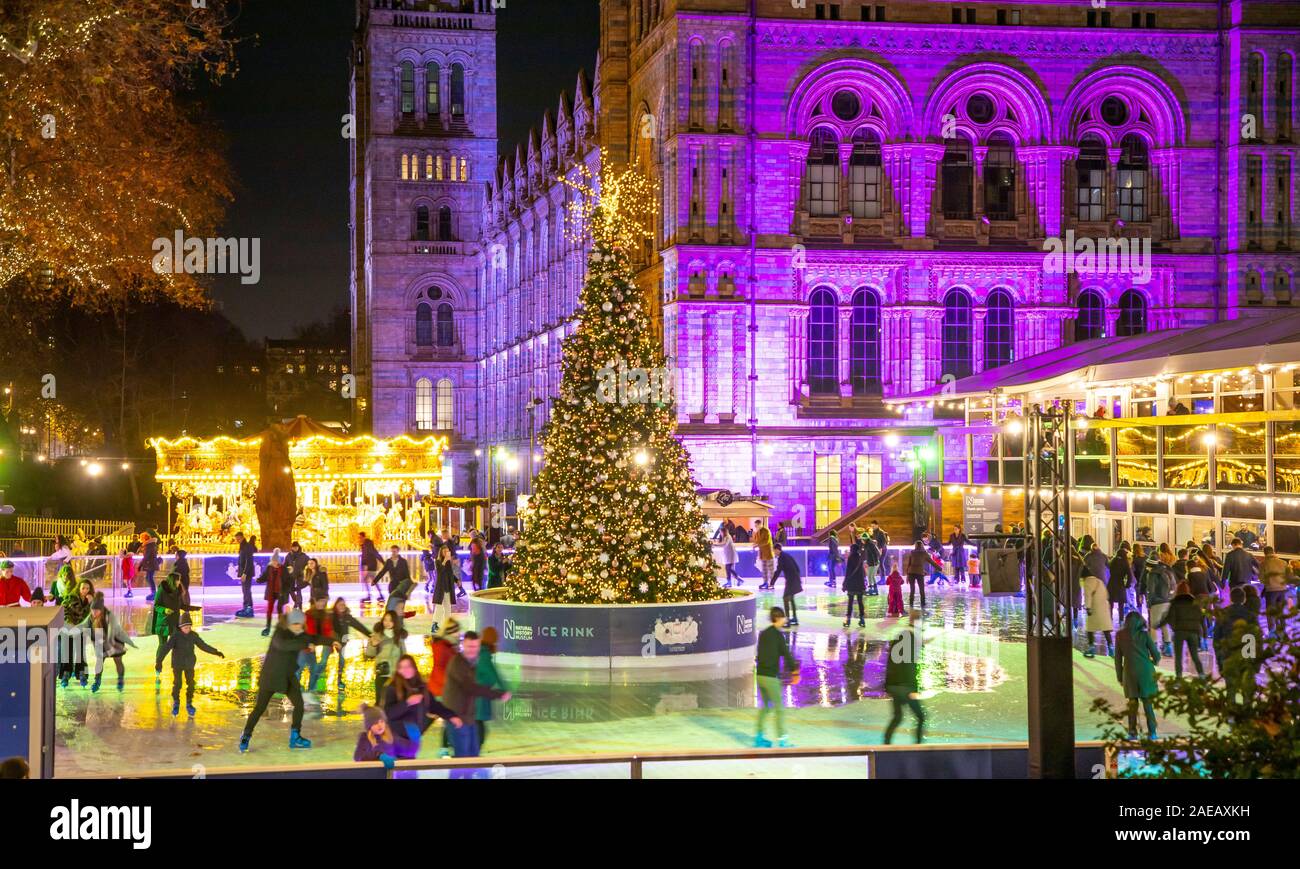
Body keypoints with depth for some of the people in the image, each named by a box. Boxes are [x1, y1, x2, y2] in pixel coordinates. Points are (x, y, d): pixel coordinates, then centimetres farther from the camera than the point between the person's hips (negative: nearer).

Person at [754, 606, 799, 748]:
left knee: (764, 706, 20)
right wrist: (795, 672, -4)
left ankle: (759, 736, 21)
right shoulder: (778, 635, -10)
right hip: (771, 677, -7)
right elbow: (786, 654, -11)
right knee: (780, 708, -1)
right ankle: (782, 740, -3)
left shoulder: (763, 634, 11)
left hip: (760, 675, 7)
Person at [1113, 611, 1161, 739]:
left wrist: (1119, 677, 10)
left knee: (1132, 702, 12)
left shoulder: (1120, 636, -1)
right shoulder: (1144, 634, -7)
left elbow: (1118, 658, 2)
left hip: (1129, 673, 1)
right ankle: (1152, 732, 6)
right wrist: (1155, 661, 21)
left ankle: (1132, 732, 11)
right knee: (1147, 702, 6)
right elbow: (1156, 654, -2)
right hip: (1145, 672, -1)